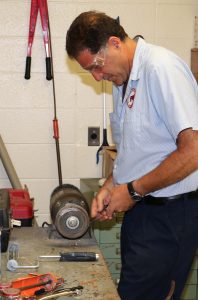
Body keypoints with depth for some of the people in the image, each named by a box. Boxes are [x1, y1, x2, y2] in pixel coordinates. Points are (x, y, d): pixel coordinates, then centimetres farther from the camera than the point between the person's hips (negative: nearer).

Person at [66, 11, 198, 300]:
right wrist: (110, 186, 6)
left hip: (170, 214, -9)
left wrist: (132, 190, -15)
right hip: (139, 209, 9)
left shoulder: (162, 68, -17)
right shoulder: (124, 80, 13)